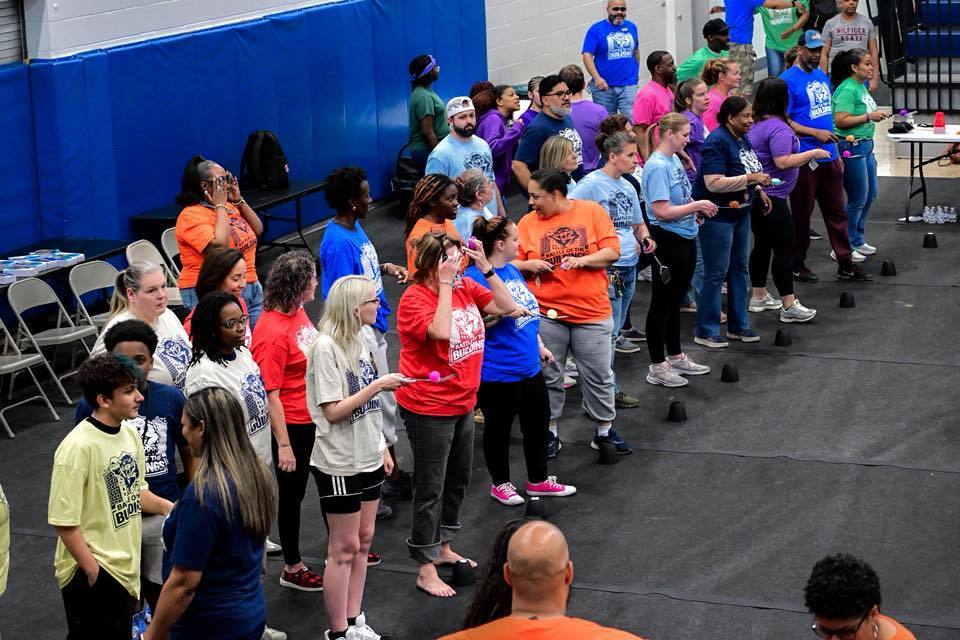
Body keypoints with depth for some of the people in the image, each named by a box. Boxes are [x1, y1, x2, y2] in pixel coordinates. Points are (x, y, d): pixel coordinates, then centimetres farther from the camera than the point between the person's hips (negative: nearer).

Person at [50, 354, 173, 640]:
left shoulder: (130, 434, 4)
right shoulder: (78, 447, -22)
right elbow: (64, 520, -20)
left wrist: (167, 507, 2)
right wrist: (92, 571, -17)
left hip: (126, 569, 8)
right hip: (93, 574, -8)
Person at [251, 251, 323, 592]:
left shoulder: (298, 311, -1)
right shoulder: (272, 332, -26)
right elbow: (270, 394, -23)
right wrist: (283, 445, -21)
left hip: (315, 417, 8)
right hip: (291, 424, -8)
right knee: (292, 491, 8)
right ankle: (292, 568, 25)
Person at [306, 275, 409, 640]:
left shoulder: (360, 339, 6)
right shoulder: (326, 347, -19)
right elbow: (333, 412, -21)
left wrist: (382, 447, 15)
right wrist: (377, 385, -23)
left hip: (369, 458, 8)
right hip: (340, 465, -8)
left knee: (363, 541, 13)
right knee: (344, 549, 0)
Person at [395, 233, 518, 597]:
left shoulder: (466, 288, 2)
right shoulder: (415, 298, -19)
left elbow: (507, 307, 2)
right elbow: (441, 331, -34)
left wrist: (486, 268, -7)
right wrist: (445, 284, -28)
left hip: (462, 403, 8)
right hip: (428, 409, -8)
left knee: (458, 481, 21)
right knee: (431, 488, 1)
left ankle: (443, 547, 39)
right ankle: (426, 570, 10)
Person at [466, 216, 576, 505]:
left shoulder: (512, 269, 7)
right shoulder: (475, 277, -20)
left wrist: (539, 346, 21)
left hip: (529, 367, 9)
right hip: (498, 373, -9)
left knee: (538, 422, 19)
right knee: (499, 428, 10)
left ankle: (538, 479, 36)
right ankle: (500, 483, 29)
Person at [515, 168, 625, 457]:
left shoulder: (592, 211, -2)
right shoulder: (528, 222, 2)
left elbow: (613, 251, -4)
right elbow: (513, 263, 5)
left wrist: (584, 260, -19)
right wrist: (528, 265, -16)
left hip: (592, 312, -1)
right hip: (546, 314, 1)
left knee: (599, 376, 7)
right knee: (549, 376, 8)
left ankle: (605, 430, 22)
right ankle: (550, 431, 22)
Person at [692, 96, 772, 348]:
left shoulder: (743, 138, 8)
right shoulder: (717, 142, -20)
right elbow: (714, 183, -28)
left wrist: (759, 191, 12)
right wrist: (750, 179, -28)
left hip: (740, 213, 9)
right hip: (717, 216, -9)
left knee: (740, 269, 15)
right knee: (716, 273, -4)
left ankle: (738, 325, 26)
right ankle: (705, 331, 5)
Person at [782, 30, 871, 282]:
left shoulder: (822, 75, 13)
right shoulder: (788, 80, -11)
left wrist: (836, 153, 17)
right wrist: (816, 133, -21)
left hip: (829, 157, 7)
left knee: (836, 212, 10)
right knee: (801, 214, 3)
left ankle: (846, 263, 16)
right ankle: (797, 265, 16)